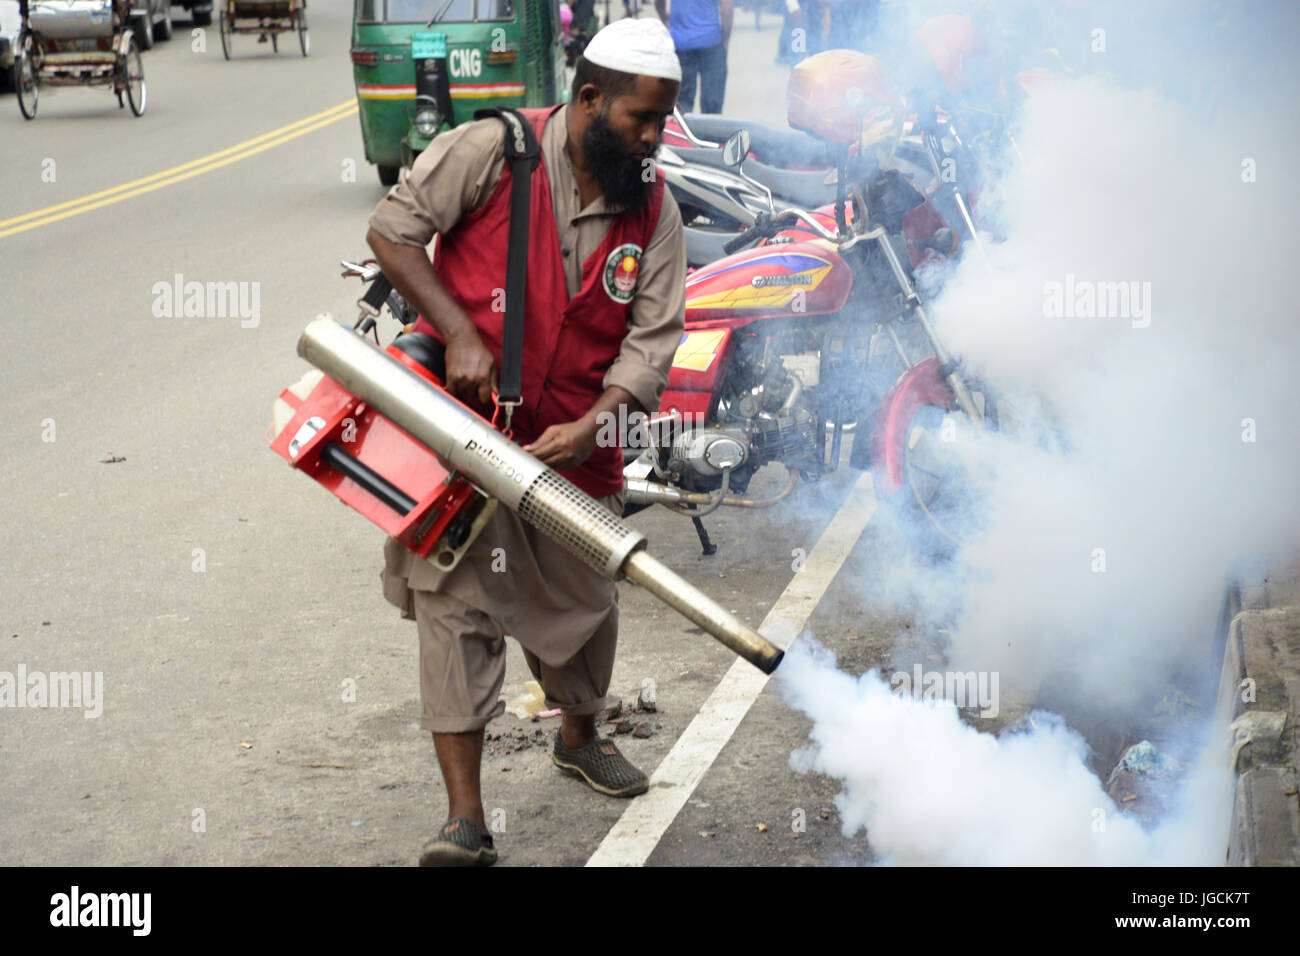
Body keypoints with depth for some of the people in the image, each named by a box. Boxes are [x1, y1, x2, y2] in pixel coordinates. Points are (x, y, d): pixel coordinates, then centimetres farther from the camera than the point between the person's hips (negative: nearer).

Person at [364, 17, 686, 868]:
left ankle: (580, 735, 47)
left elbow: (653, 339, -6)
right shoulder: (492, 152, -14)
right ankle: (466, 821, -6)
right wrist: (461, 335, -18)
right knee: (457, 606, -8)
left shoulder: (655, 209, -3)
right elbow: (391, 230, -11)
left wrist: (587, 427, -20)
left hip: (572, 445, 4)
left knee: (584, 604, 16)